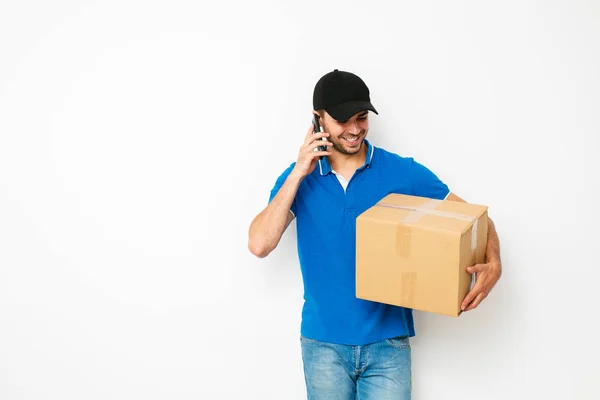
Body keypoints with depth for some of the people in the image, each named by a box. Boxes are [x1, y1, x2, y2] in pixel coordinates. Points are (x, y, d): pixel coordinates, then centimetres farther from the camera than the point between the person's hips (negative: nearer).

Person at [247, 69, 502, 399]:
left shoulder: (402, 172, -4)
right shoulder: (298, 177, 0)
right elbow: (259, 245, -12)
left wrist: (493, 263, -21)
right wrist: (298, 174, -15)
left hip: (387, 341, -1)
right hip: (323, 342, 1)